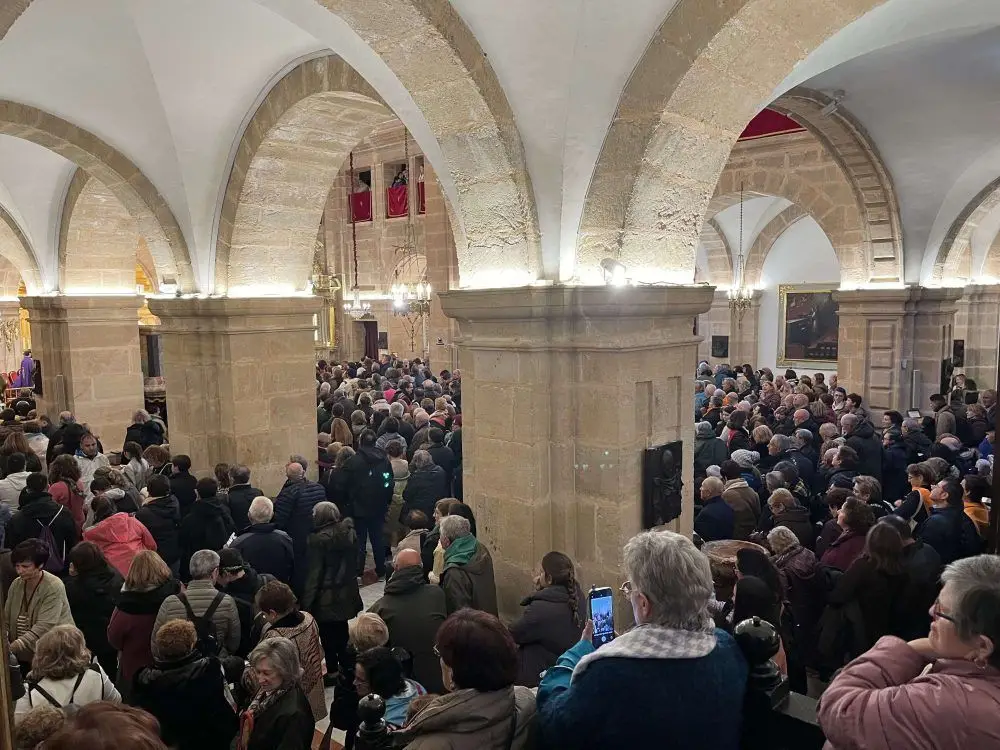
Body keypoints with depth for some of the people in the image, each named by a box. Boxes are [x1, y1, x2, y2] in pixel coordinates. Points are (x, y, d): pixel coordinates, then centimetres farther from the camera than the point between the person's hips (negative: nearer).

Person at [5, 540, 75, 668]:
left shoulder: (54, 587, -14)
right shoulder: (16, 584, 6)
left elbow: (42, 630, -19)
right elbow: (6, 621, 8)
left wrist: (10, 648, -27)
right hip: (24, 656, 6)